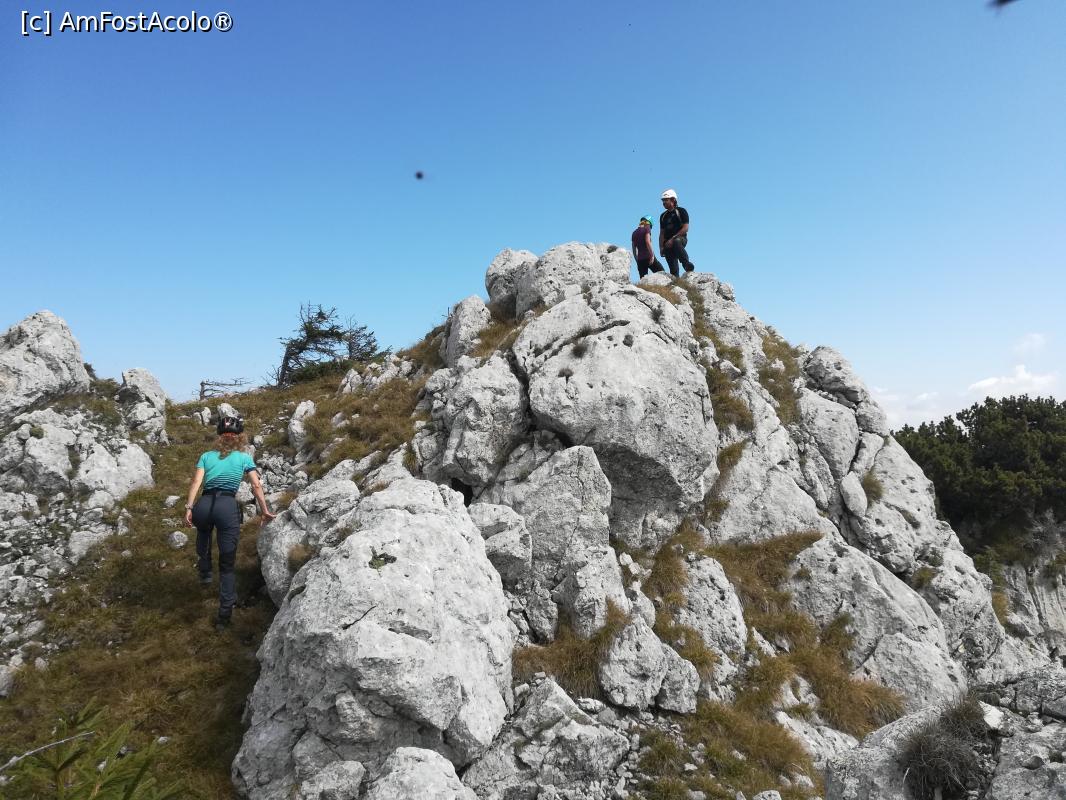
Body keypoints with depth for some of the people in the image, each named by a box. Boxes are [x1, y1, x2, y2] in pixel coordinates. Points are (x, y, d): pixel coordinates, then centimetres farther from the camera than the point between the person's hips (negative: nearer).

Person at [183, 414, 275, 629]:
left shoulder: (207, 456, 17)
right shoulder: (244, 458, 13)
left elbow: (196, 482, 3)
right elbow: (257, 486, 3)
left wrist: (189, 508, -3)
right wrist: (264, 511, 6)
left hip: (204, 505, 2)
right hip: (228, 507, -2)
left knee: (203, 531, 42)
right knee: (227, 565, 8)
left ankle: (204, 574, 31)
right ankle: (224, 615, 5)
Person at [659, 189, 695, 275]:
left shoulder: (681, 211, 2)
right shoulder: (663, 216, 18)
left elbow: (685, 228, -8)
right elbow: (662, 233, 18)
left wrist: (672, 239, -16)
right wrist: (661, 247, 6)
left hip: (681, 239, -5)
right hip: (668, 244, 5)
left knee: (676, 242, -40)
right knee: (673, 268, -6)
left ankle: (687, 264, -37)